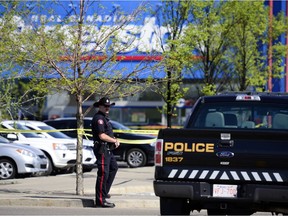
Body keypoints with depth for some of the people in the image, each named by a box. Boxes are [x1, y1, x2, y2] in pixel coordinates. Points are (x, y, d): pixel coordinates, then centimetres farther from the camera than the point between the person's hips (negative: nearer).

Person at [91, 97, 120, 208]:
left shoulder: (104, 117, 17)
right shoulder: (98, 118, -16)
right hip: (102, 149, -11)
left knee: (114, 168, 24)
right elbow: (102, 136, -23)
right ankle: (100, 200, -11)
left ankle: (104, 192, 31)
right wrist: (114, 141, -10)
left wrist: (114, 140, 7)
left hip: (108, 150, 11)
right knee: (103, 174, -11)